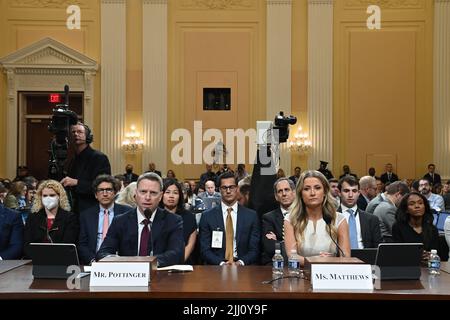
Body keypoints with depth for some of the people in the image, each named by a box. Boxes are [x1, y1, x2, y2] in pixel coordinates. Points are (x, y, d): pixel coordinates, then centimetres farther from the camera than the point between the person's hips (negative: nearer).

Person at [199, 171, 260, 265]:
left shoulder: (251, 216, 6)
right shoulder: (207, 216, 5)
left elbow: (254, 249, 4)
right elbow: (204, 250, 2)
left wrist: (240, 263, -13)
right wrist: (221, 263, -14)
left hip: (243, 266, 1)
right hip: (216, 267, 0)